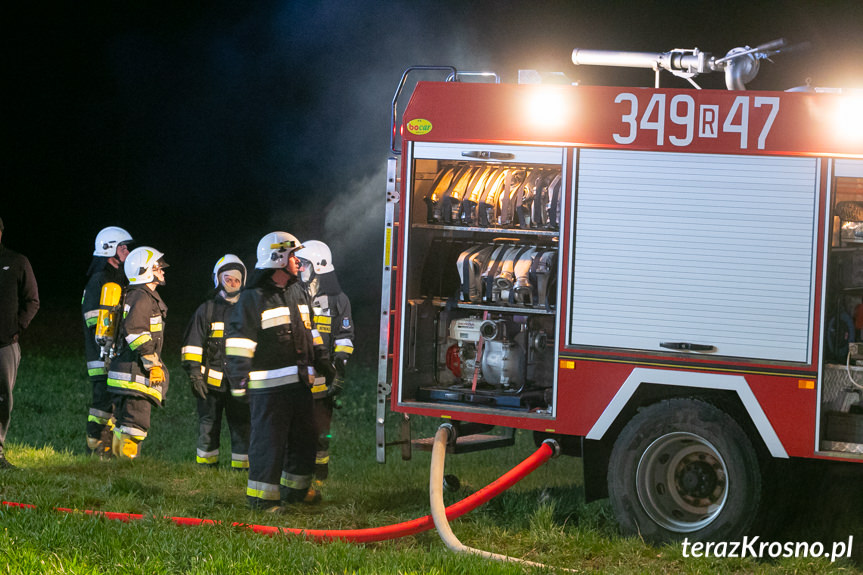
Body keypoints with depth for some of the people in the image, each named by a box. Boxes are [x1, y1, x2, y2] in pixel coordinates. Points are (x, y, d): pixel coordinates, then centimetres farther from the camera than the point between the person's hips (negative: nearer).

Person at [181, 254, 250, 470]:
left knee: (242, 430, -3)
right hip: (210, 380, -1)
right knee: (208, 430, 4)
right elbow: (193, 345, 4)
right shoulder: (207, 310, 7)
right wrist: (194, 375, -5)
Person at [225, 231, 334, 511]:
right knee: (269, 441, -5)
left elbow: (310, 332, 26)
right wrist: (239, 382, -17)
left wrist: (324, 363, 24)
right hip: (269, 385, -8)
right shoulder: (253, 298, -9)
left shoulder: (298, 292, 15)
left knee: (304, 438, 14)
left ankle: (294, 490, 27)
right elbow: (238, 341, -12)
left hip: (300, 382, 8)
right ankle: (261, 497, 2)